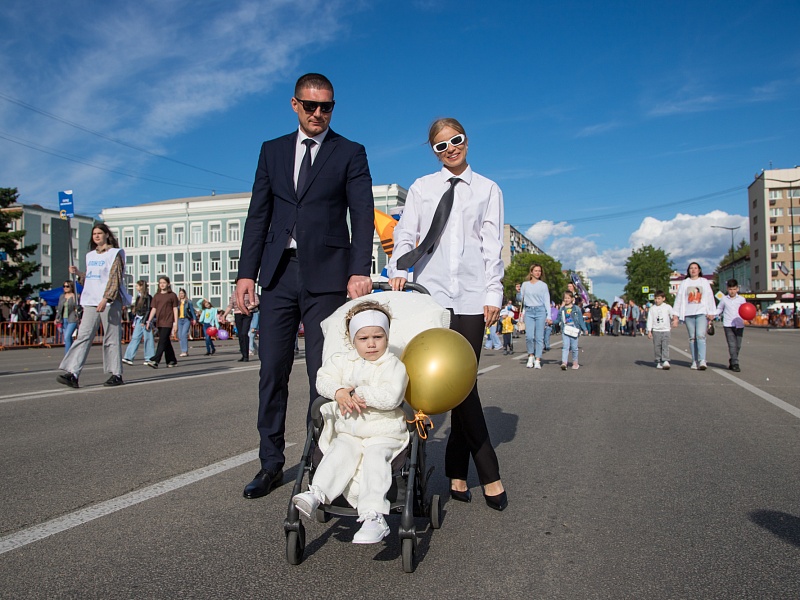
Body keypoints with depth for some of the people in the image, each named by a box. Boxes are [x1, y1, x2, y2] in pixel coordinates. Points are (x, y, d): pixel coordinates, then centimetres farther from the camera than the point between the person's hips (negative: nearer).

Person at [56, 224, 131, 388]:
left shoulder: (115, 254, 0)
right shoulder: (90, 255, 20)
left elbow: (115, 279, -9)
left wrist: (105, 299, -19)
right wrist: (78, 273, 5)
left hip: (110, 301, -6)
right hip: (91, 302, 6)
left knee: (111, 338, -2)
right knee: (83, 336, -5)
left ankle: (116, 374, 5)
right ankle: (72, 373, -11)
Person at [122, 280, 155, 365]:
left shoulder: (147, 297, -9)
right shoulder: (138, 297, 14)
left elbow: (148, 310, -13)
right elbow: (136, 310, 18)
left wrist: (144, 321, -18)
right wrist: (134, 322, 18)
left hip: (145, 320, -8)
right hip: (138, 320, 8)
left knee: (147, 338, -2)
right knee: (135, 338, 2)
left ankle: (149, 358, 4)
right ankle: (129, 358, -2)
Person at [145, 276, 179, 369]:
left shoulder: (172, 295, 0)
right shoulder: (156, 296, 13)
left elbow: (175, 309, -1)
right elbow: (153, 309, 14)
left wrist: (175, 323, -5)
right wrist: (149, 321, 6)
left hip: (168, 322, -5)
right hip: (159, 322, 5)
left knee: (162, 341, -12)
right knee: (166, 342, 11)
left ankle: (155, 361, -18)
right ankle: (172, 361, 19)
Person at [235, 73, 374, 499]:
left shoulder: (350, 153, 7)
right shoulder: (272, 151, 16)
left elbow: (362, 214, -4)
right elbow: (258, 215, 12)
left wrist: (360, 270, -18)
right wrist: (247, 272, 3)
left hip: (326, 274, -3)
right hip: (279, 273, 3)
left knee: (323, 373, 0)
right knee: (272, 370, 5)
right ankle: (271, 464, 17)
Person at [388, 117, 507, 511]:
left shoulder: (487, 190, 16)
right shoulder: (420, 188, 16)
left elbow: (492, 244, 9)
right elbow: (405, 234, 10)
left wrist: (493, 294, 0)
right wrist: (398, 270, -9)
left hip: (471, 296, 0)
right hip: (430, 293, 0)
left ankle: (457, 472, 4)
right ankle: (488, 474, 4)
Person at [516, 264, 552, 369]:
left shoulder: (543, 285, 5)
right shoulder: (525, 285, 11)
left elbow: (547, 301, 4)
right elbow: (520, 299, 14)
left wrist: (548, 316, -3)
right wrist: (518, 292, -6)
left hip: (540, 311, -1)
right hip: (528, 311, 1)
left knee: (539, 337, -3)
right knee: (529, 336, -9)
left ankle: (537, 360, 2)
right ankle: (531, 356, 13)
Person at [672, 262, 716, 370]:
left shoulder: (704, 282, 11)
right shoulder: (684, 283, 12)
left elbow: (710, 297, 7)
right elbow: (678, 299, 9)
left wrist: (711, 313, -4)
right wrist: (676, 315, 2)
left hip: (702, 313, -2)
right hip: (688, 314, 2)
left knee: (701, 336, -15)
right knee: (692, 338, 3)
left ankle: (702, 361, -21)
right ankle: (695, 361, 6)